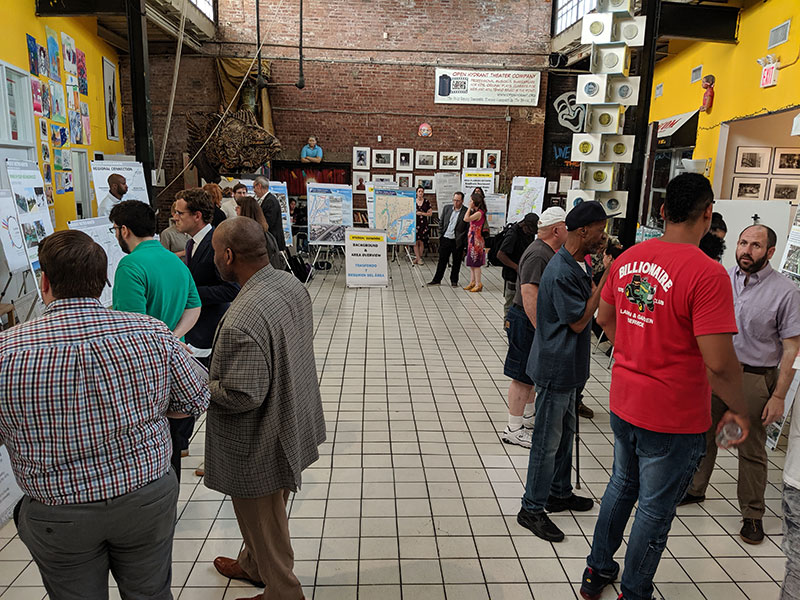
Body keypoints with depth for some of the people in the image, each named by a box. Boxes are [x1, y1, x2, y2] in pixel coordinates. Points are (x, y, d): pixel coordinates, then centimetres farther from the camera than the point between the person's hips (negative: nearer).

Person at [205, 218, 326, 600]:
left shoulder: (242, 321, -35)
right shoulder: (293, 285, -6)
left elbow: (242, 396, -32)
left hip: (260, 445, -9)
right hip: (292, 423, 9)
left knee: (264, 523, 16)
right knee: (267, 514, 31)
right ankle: (254, 566, 55)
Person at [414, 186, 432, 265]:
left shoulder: (426, 202, 3)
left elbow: (430, 213, 3)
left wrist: (422, 213, -8)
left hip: (423, 223, 0)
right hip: (415, 223, 0)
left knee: (421, 242, 0)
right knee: (416, 242, -4)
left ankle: (418, 257, 10)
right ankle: (418, 258, 2)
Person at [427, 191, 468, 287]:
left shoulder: (466, 212, -8)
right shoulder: (447, 208, 5)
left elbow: (468, 229, -7)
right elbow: (441, 221, 15)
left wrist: (465, 243, -10)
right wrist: (441, 233, 8)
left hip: (458, 241, -3)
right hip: (445, 239, 3)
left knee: (456, 262, 8)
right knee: (442, 260, 9)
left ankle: (454, 281, 23)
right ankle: (437, 280, 18)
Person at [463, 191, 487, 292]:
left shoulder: (479, 213, -18)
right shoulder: (475, 212, 11)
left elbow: (466, 219, -26)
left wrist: (470, 207, -17)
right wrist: (471, 208, 11)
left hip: (476, 240, -10)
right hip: (472, 239, 10)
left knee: (475, 263, -5)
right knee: (471, 263, 13)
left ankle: (478, 284, 0)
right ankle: (472, 282, 20)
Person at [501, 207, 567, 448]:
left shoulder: (546, 251, 12)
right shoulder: (537, 255, -22)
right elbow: (529, 296, -29)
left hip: (536, 321, 11)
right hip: (527, 322, -11)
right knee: (523, 378, -1)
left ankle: (528, 419, 38)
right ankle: (513, 430, 10)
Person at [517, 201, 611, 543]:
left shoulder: (578, 264, 8)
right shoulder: (562, 272, -24)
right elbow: (579, 321, -21)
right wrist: (605, 279, -19)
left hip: (569, 365, 10)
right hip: (556, 367, -10)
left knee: (565, 431, 21)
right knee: (548, 440, 0)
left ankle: (560, 493, 38)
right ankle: (532, 509, 14)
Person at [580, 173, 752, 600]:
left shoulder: (628, 258, -2)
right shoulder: (707, 273, -23)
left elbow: (604, 318, 11)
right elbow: (720, 362, -24)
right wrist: (738, 410, -7)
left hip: (624, 401, 7)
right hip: (673, 417, -6)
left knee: (622, 485, 26)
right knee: (655, 510, 13)